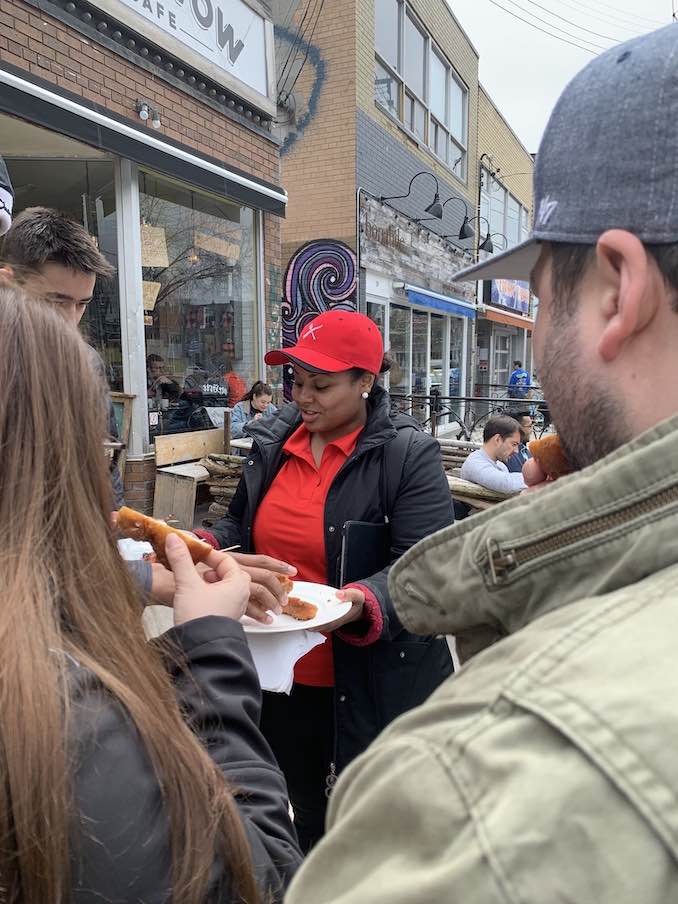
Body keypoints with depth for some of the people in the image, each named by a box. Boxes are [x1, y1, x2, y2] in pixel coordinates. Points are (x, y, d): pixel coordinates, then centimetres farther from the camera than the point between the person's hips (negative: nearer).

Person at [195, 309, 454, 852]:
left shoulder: (409, 454, -13)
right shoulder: (272, 443, 4)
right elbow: (243, 526, 16)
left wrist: (364, 603, -36)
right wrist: (206, 544, -4)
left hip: (371, 680, -4)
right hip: (281, 672, 5)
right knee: (304, 815, 25)